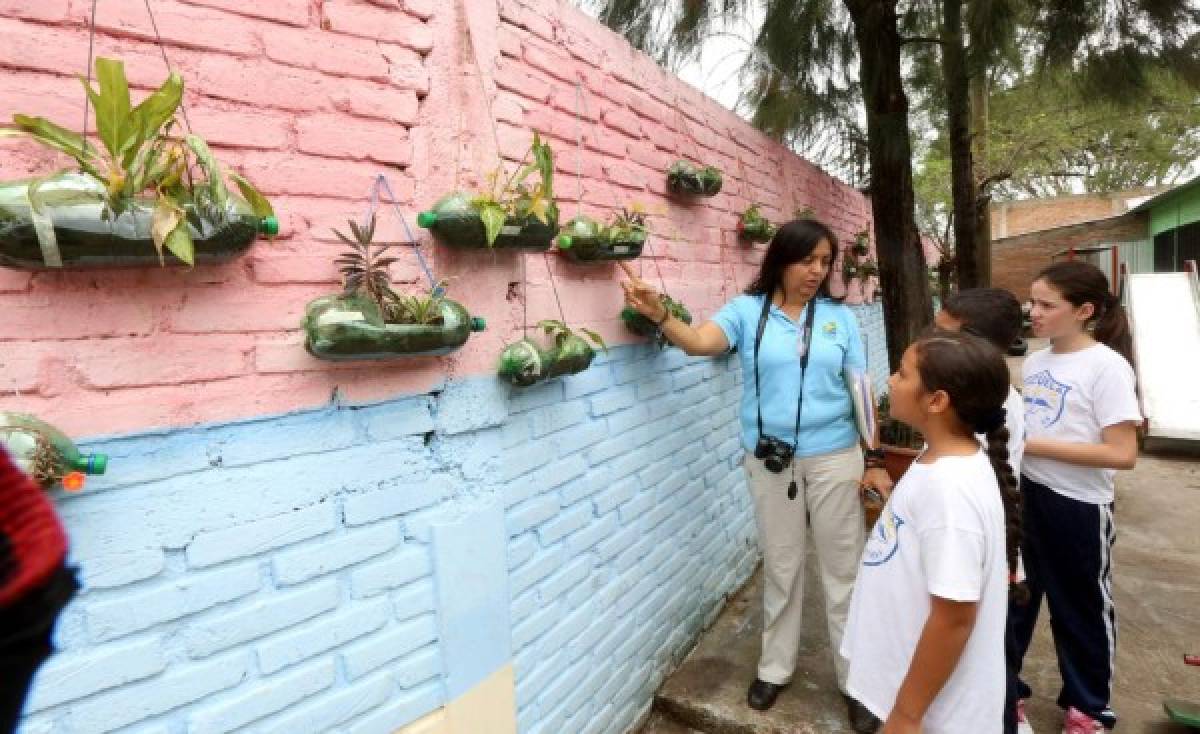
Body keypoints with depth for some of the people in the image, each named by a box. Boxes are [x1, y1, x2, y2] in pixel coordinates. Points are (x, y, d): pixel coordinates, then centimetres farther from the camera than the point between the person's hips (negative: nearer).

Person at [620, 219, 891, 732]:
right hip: (770, 462, -1)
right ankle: (776, 667, 36)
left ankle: (856, 679, 32)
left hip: (834, 459, 1)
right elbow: (700, 343, -22)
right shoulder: (747, 310, -4)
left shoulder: (840, 318, 1)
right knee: (781, 568, 15)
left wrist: (875, 460, 1)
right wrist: (658, 314, -41)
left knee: (842, 570, 12)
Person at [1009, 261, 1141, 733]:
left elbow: (1122, 454, -20)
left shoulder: (1107, 366, -15)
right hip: (1025, 495, 6)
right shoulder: (1033, 362, 5)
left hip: (1077, 506, -6)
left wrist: (1033, 445, -22)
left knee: (1081, 607, 14)